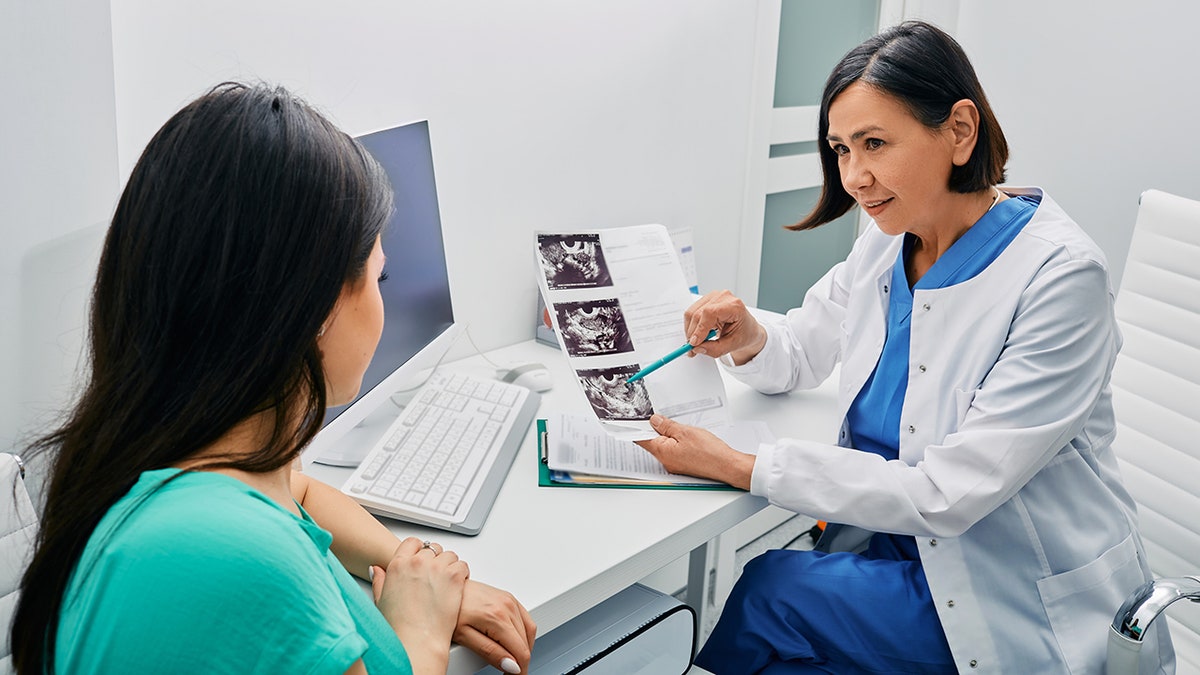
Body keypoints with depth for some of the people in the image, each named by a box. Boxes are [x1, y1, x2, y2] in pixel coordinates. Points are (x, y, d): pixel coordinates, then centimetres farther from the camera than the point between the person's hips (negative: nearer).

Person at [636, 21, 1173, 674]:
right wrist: (749, 341, -14)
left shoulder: (1059, 276, -23)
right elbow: (799, 352, 11)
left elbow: (946, 495, -25)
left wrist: (740, 467, -27)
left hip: (1030, 603, -5)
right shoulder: (884, 243, -2)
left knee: (768, 592, -17)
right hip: (898, 542, 6)